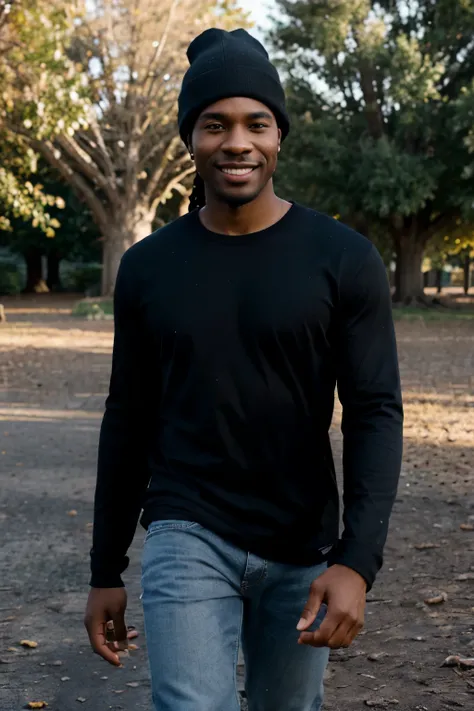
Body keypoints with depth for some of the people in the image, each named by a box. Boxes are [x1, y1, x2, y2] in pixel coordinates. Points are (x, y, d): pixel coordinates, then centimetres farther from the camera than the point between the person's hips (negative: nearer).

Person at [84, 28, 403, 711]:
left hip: (304, 549, 0)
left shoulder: (344, 260, -8)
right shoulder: (147, 268, -1)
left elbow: (375, 413, -10)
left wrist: (357, 561, -22)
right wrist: (106, 571, 8)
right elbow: (129, 422, 6)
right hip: (187, 536, 0)